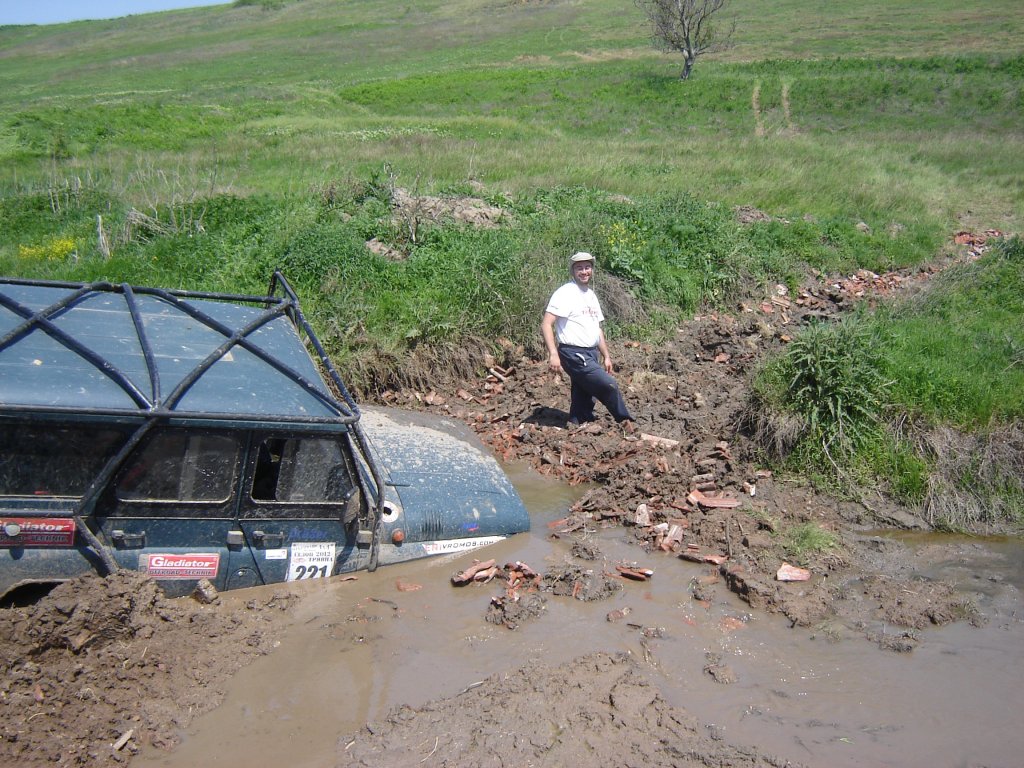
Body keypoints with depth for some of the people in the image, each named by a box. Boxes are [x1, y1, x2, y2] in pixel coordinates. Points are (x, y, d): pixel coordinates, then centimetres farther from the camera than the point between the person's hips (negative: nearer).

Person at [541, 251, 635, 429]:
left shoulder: (591, 295, 17)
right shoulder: (565, 293, -11)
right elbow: (546, 324, -18)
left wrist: (606, 356, 17)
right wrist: (553, 354, -28)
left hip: (591, 354, 9)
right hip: (574, 354, -8)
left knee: (583, 400, 10)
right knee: (609, 385, -10)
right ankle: (624, 420, 12)